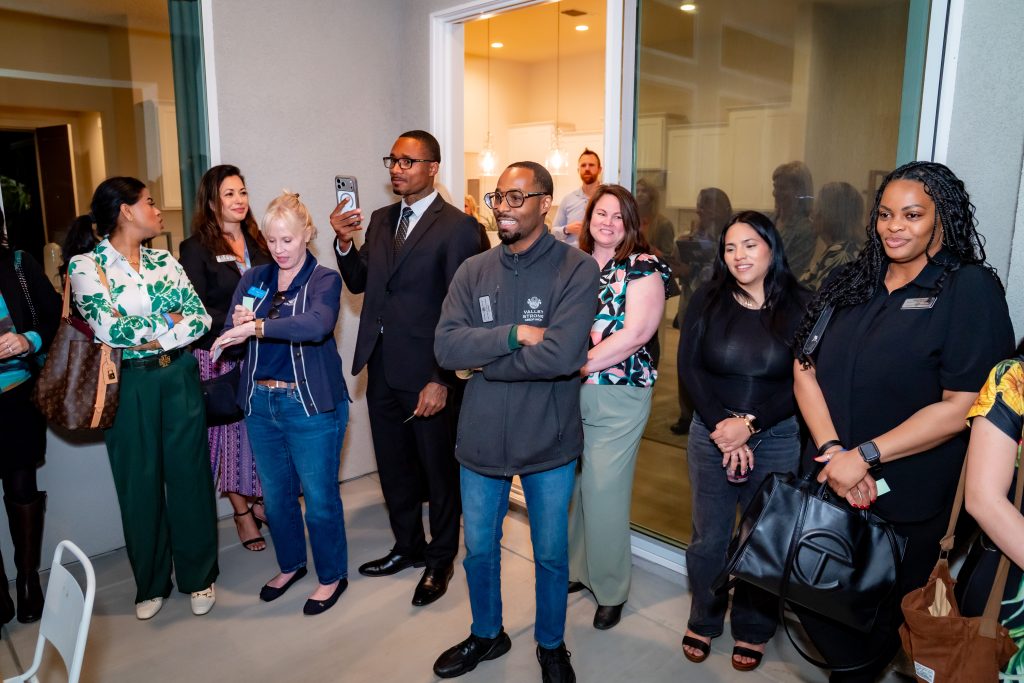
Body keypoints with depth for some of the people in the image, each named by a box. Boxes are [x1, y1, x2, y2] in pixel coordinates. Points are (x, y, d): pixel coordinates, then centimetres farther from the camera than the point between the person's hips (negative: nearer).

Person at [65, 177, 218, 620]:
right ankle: (151, 583, 28)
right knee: (140, 483, 9)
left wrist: (155, 339, -14)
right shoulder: (85, 264, -6)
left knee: (190, 474, 8)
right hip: (129, 384, -3)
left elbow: (200, 317, 0)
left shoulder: (164, 262, 8)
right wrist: (168, 322, -8)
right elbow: (110, 328, -18)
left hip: (179, 377, 3)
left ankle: (198, 576, 25)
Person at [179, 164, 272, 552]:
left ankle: (260, 500, 27)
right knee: (231, 430, 5)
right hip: (221, 357, -4)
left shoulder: (257, 243, 11)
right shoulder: (196, 248, -4)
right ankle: (241, 513, 18)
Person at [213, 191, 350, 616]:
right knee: (276, 495, 18)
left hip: (311, 405, -5)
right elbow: (230, 335, 1)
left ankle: (332, 576, 27)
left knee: (320, 498, 6)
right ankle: (290, 564, 41)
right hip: (260, 402, 5)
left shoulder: (324, 281, -8)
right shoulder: (253, 279, 7)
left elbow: (317, 325, -28)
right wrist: (238, 324, -21)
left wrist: (257, 326, -38)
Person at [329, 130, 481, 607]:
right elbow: (358, 283, 12)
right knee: (394, 468, 18)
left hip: (428, 374, -6)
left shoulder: (457, 227, -11)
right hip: (382, 370, 6)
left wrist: (442, 380, -17)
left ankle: (440, 559, 31)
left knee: (439, 471, 11)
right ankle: (408, 546, 39)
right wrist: (345, 243, -6)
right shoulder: (380, 220, 10)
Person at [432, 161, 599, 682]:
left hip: (549, 443, -3)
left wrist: (482, 359, -16)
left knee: (551, 555, 17)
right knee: (479, 549, 20)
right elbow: (446, 346, -11)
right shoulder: (473, 271, 0)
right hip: (482, 439, 4)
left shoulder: (577, 269, -13)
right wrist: (515, 334, -23)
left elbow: (564, 355, -26)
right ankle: (486, 634, 47)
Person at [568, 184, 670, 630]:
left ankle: (611, 589, 21)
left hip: (617, 397, -5)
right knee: (571, 486, 12)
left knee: (604, 492, 1)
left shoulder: (644, 267, -4)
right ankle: (578, 569, 33)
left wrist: (580, 364, -15)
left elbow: (636, 333, -14)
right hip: (567, 393, 5)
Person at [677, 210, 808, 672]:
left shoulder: (799, 306, -3)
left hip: (777, 439, -1)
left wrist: (750, 424, -17)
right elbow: (688, 366, -5)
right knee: (709, 538, 9)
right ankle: (703, 620, 31)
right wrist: (724, 427, -13)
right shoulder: (707, 299, 0)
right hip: (711, 435, 1)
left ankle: (753, 630, 31)